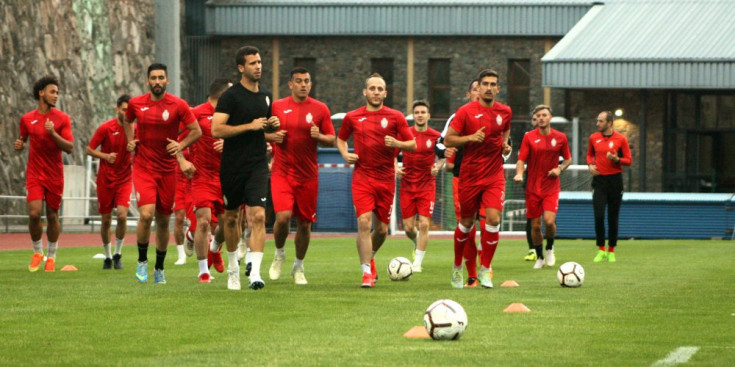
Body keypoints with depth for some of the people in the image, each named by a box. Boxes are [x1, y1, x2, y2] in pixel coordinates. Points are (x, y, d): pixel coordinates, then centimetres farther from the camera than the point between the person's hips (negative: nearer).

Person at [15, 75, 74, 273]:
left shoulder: (62, 119, -2)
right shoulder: (27, 119, 4)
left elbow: (69, 148, -8)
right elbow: (23, 141, 19)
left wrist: (53, 133, -22)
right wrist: (19, 146, -4)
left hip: (55, 175, 0)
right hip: (34, 173, 0)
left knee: (52, 216, 5)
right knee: (34, 214, -13)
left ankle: (51, 256, 21)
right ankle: (37, 252, 9)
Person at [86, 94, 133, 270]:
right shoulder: (106, 128, -7)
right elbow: (89, 149, -4)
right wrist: (105, 156, -20)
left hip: (125, 178, 1)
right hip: (105, 179, -1)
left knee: (122, 214, -17)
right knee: (106, 220, 4)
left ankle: (118, 254, 2)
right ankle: (108, 257, 23)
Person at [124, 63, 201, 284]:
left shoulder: (178, 105, -5)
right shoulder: (136, 104, 0)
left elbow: (196, 131, 0)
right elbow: (127, 121, 22)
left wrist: (180, 146, -15)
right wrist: (130, 141, 6)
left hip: (167, 170, 1)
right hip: (143, 168, -1)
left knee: (163, 220, 9)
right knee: (146, 214, -19)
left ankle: (159, 268, 26)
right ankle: (142, 261, 2)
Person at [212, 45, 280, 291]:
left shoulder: (265, 96, 11)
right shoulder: (231, 96, -9)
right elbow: (216, 130, -18)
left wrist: (274, 125, 4)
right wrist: (250, 126, -20)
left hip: (258, 165, 3)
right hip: (232, 167, -3)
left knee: (258, 215, -13)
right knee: (231, 217, 11)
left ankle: (255, 272, -19)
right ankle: (233, 266, 32)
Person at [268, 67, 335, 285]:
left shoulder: (320, 109, 3)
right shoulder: (277, 107, 3)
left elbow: (331, 140, 6)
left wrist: (319, 136, -15)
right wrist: (273, 136, -8)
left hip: (308, 175, 1)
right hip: (282, 172, -1)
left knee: (305, 222, 6)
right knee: (283, 216, -18)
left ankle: (298, 267, 24)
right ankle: (279, 254, 11)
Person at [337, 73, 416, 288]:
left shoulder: (395, 117, 2)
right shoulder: (352, 117, 5)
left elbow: (412, 145, 3)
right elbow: (341, 139, 21)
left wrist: (397, 144, -17)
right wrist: (345, 154, 1)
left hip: (386, 179, 1)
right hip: (362, 178, -1)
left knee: (382, 229, 8)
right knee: (364, 222, -17)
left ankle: (370, 258, 39)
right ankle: (367, 272, -15)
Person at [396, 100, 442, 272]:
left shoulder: (436, 136, -2)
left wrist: (438, 166, -6)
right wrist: (395, 168, -7)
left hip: (427, 186, -1)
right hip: (407, 186, 1)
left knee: (424, 224, -11)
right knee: (408, 228, 1)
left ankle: (417, 263, -2)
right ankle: (417, 241, 37)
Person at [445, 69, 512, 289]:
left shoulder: (505, 112, 5)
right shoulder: (466, 111, -6)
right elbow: (448, 140, -5)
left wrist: (506, 145, 7)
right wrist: (471, 137, -19)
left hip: (495, 175, 2)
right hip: (469, 176, -2)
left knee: (493, 219, -14)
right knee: (466, 222, 7)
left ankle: (485, 270, -1)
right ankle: (457, 267, 28)